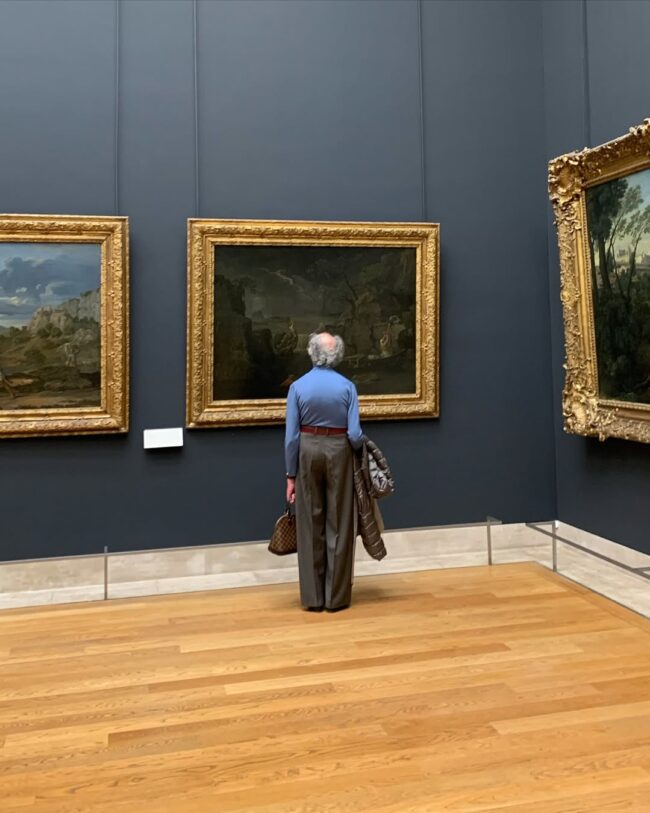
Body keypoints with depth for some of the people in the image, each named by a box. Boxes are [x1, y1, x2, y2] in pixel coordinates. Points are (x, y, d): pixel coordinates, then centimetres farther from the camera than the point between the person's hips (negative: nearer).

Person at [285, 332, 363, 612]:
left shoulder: (298, 387, -5)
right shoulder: (347, 386, -5)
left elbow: (291, 435, -6)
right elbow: (355, 434, -10)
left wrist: (291, 475, 0)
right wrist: (357, 445, 14)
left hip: (308, 450, 1)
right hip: (338, 451, 0)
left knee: (311, 524, 7)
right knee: (338, 524, 6)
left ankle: (313, 596, 12)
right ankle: (336, 596, 11)